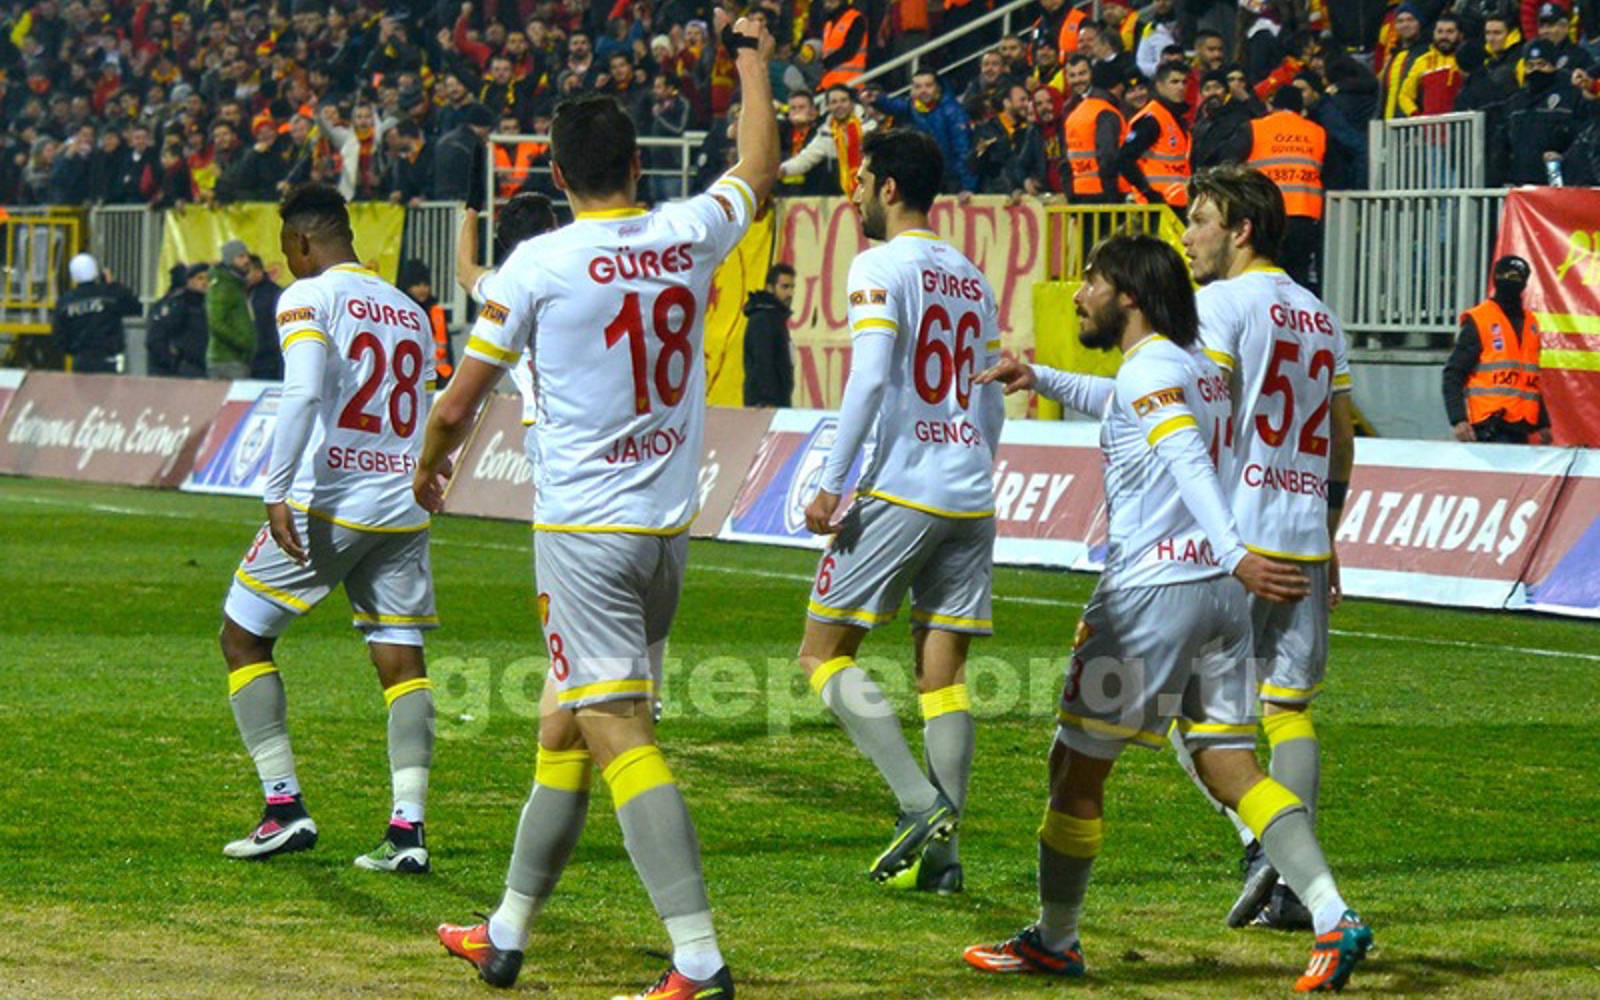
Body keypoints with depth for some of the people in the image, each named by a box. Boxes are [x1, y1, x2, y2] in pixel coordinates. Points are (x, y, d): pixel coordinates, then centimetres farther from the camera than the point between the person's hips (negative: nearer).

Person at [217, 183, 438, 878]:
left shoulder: (307, 299, -4)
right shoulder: (409, 312, 17)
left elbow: (304, 393, -19)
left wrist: (278, 493, -22)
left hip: (325, 505, -6)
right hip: (403, 507, 6)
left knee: (243, 637, 8)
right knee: (402, 660, 4)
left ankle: (285, 808, 1)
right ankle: (408, 828, -8)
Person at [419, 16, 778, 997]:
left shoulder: (538, 265, -10)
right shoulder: (690, 237, 3)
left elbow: (457, 408, -3)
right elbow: (761, 170, 26)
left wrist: (429, 471, 18)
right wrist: (755, 64, 40)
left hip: (585, 531, -6)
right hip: (670, 530, 6)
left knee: (617, 732, -11)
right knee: (566, 724, 17)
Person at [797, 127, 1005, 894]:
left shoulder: (880, 267, -5)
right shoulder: (971, 278, 17)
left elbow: (870, 377, -16)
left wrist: (831, 483, -16)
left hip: (899, 489, -7)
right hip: (970, 498, 7)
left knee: (824, 653, 1)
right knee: (942, 674, 6)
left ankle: (920, 803, -13)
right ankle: (941, 852, 1)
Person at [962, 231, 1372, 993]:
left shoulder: (1150, 369, -11)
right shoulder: (1196, 366, 17)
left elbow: (1188, 460, -26)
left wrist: (1236, 554, -38)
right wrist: (1042, 380, 30)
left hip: (1153, 589, -9)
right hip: (1218, 589, 9)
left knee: (1076, 768, 6)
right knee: (1229, 767, 4)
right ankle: (1334, 921, -11)